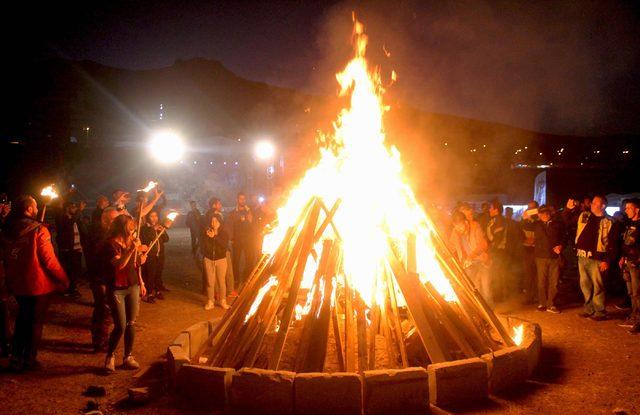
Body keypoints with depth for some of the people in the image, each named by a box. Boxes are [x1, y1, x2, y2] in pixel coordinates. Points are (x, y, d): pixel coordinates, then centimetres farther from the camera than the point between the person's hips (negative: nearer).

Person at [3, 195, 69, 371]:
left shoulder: (9, 230, 1)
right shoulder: (39, 230, -18)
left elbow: (6, 260, 10)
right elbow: (49, 260, -19)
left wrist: (10, 281, 20)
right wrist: (64, 279, -8)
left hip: (18, 285, 6)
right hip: (38, 284, -6)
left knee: (22, 319, 22)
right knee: (36, 322, 10)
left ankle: (16, 358, 26)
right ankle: (29, 359, 18)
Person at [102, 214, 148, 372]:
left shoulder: (132, 241, 5)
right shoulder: (111, 244, -12)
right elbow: (119, 265, -25)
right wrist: (131, 249, -30)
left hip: (133, 287, 5)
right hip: (116, 289, -5)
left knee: (131, 324, 6)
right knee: (120, 326, -6)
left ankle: (128, 357, 19)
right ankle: (110, 356, 16)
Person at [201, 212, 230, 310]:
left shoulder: (224, 233, -3)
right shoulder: (206, 233, -1)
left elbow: (225, 245, -19)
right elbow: (203, 247, -8)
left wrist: (214, 236, -26)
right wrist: (207, 236, -21)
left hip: (221, 259, -1)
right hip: (209, 260, 1)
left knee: (221, 281, 4)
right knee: (210, 282, 3)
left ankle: (222, 301, 17)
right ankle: (210, 302, 13)